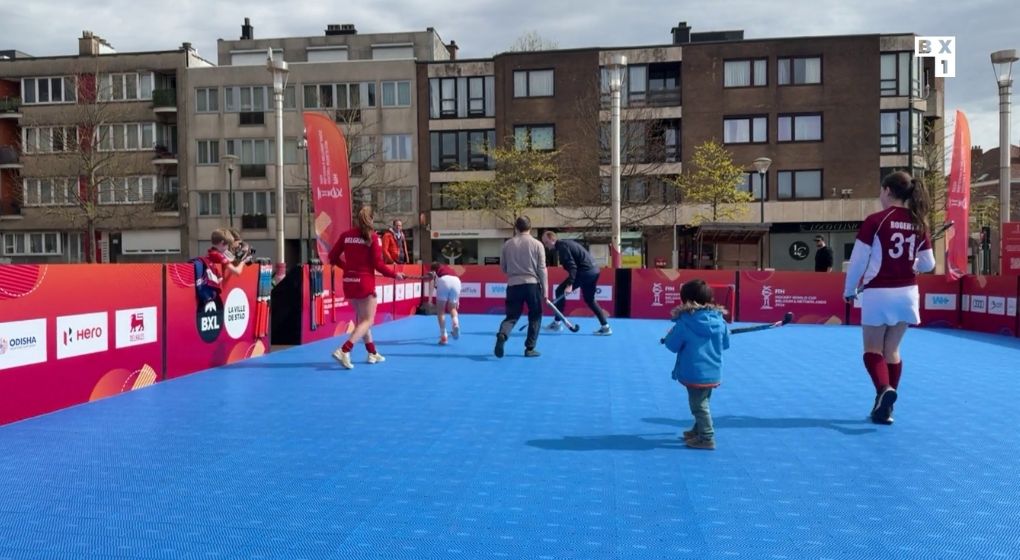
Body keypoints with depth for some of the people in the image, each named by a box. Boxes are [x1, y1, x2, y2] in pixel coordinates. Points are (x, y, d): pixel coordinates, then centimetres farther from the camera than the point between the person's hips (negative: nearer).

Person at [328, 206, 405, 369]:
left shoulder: (346, 235, 3)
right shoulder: (372, 236, -10)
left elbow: (333, 257, 5)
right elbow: (378, 264, -12)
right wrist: (395, 274, 2)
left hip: (349, 282, 6)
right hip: (365, 282, -6)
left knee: (361, 318, 20)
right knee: (368, 320, 1)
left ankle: (372, 353, 29)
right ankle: (344, 350, -18)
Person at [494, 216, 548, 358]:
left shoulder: (508, 244, 3)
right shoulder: (537, 244, -2)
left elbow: (503, 268, 10)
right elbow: (542, 269, -3)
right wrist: (545, 290, 1)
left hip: (513, 285, 2)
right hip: (533, 284, -2)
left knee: (512, 316, 10)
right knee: (535, 317, 13)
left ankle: (502, 335, -19)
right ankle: (530, 348, 12)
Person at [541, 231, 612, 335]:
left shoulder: (562, 246, -11)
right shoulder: (565, 243, 20)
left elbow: (572, 266, -21)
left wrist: (569, 284, -28)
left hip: (585, 271, -10)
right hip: (593, 270, 10)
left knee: (560, 291, -2)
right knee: (590, 300, 21)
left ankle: (557, 323, 1)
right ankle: (605, 326, 17)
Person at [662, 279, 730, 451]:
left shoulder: (685, 322, -16)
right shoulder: (719, 320, -2)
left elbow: (672, 346, -9)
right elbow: (725, 344, 9)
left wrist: (670, 335, 12)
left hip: (694, 373, -6)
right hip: (713, 372, 6)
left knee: (699, 406, 5)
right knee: (701, 403, 22)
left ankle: (707, 438, 9)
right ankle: (698, 430, 36)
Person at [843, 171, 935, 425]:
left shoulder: (875, 221, -11)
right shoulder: (919, 223, 3)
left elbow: (858, 260, -8)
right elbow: (928, 264, 8)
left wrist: (849, 290, 5)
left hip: (877, 293, -4)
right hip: (907, 293, 4)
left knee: (873, 348, 9)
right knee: (892, 350, 14)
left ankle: (884, 389, -18)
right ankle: (885, 408, 16)